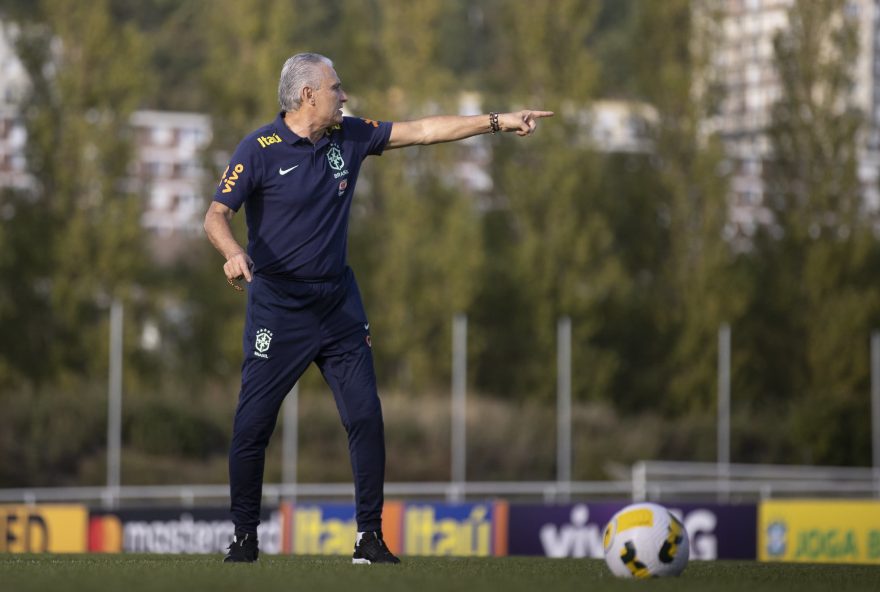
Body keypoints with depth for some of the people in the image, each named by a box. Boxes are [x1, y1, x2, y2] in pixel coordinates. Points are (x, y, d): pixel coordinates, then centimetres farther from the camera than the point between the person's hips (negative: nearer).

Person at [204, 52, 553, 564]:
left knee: (366, 417, -2)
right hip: (277, 306, -5)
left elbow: (423, 131, 10)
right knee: (253, 424, -3)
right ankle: (245, 537, 12)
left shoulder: (349, 137, 5)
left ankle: (370, 536, 5)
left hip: (338, 302, 5)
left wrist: (499, 121, 9)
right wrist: (234, 252, -34)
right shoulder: (260, 149, -10)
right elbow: (216, 216, -13)